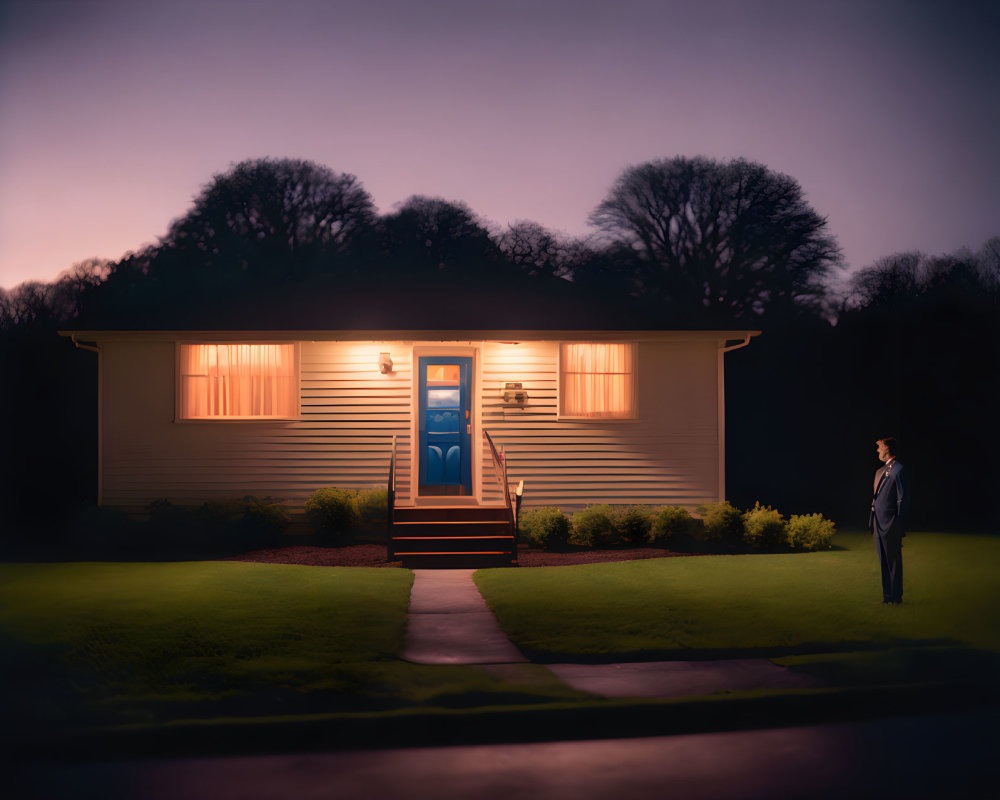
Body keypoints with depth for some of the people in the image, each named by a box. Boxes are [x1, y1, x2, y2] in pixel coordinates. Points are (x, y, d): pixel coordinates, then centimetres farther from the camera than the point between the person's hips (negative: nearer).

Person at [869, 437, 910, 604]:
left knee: (894, 561, -1)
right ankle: (887, 595, 19)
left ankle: (896, 597, 6)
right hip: (878, 525, 9)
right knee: (883, 562, 12)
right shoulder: (880, 472, 18)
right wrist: (873, 523, 14)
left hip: (890, 525, -8)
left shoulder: (899, 471, -9)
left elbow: (903, 500, -11)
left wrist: (899, 528, -14)